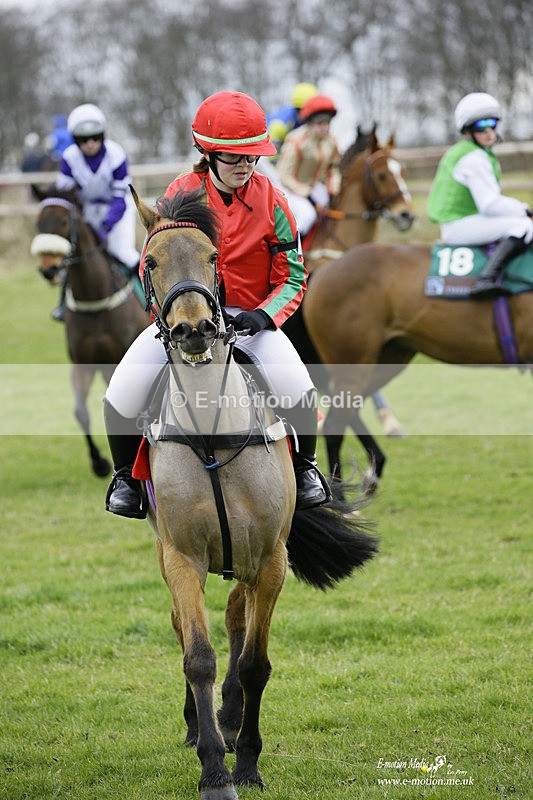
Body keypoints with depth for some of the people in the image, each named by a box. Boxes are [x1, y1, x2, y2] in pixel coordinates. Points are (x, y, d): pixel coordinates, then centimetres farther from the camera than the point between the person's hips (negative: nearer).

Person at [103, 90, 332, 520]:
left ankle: (305, 468, 5)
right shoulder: (181, 194, -4)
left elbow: (293, 278, -3)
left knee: (298, 388, -28)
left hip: (251, 317, -1)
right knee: (122, 395, -20)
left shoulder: (272, 202, -5)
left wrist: (264, 315, -22)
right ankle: (126, 474, 11)